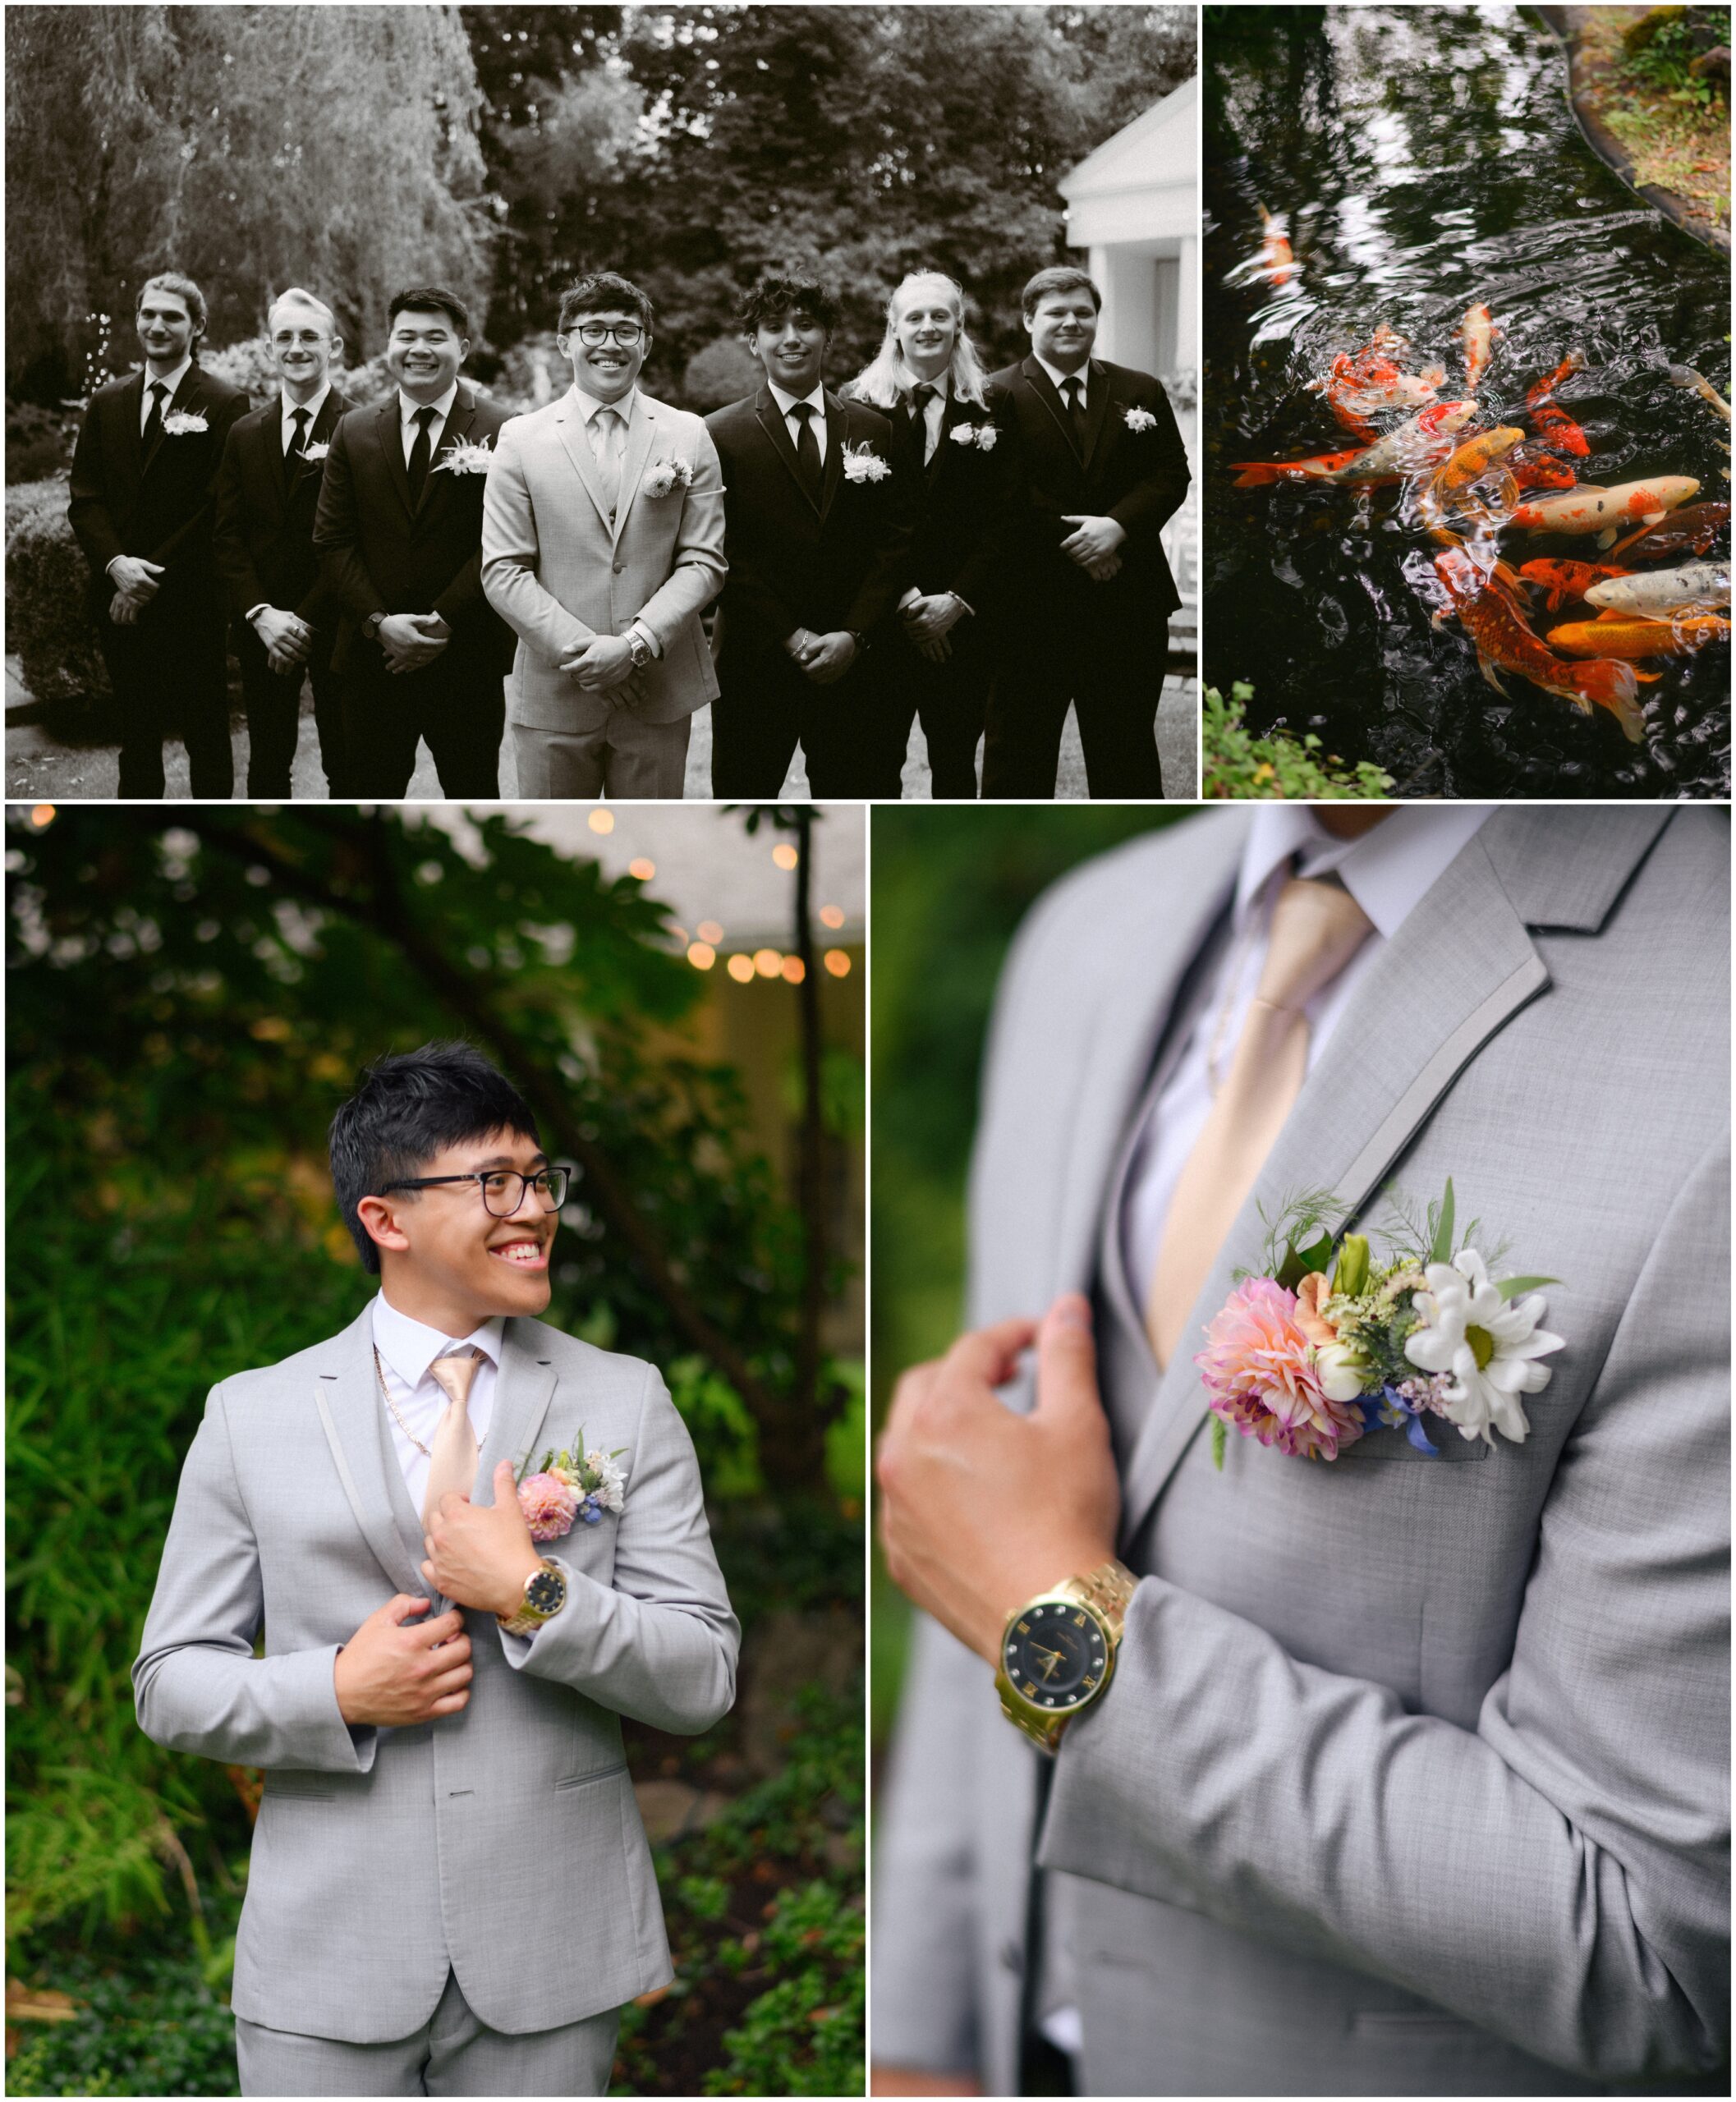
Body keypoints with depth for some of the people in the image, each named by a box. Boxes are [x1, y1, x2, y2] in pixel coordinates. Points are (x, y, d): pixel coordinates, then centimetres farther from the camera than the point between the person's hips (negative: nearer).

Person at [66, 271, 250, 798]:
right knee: (136, 735, 13)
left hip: (191, 604, -5)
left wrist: (153, 579, -13)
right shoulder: (106, 403, 11)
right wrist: (116, 564, -11)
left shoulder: (226, 406, -5)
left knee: (206, 737, 4)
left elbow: (219, 509, -10)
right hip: (120, 601, 5)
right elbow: (85, 498, 7)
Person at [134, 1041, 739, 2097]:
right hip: (328, 1965, 0)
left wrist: (533, 1594, -16)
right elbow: (171, 1682, 4)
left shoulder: (626, 1401, 2)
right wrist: (336, 1691, -13)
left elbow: (704, 1679, -2)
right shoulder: (252, 1416, 2)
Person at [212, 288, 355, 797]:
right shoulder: (245, 434, 10)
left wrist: (306, 619, -14)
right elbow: (227, 535, 6)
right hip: (263, 629, 4)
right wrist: (262, 615, -9)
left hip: (336, 625, -4)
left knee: (345, 766, 3)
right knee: (267, 764, 10)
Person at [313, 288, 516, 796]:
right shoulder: (354, 432, 8)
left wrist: (444, 621, -15)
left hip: (468, 660, -2)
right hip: (373, 659, 3)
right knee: (370, 796, 8)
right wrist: (379, 622, -10)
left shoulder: (502, 431, -2)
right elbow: (333, 540, 4)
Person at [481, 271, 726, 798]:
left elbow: (704, 562, 1)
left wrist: (636, 645, -14)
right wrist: (579, 653, -14)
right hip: (553, 695, -1)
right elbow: (503, 571, -2)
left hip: (659, 693, 1)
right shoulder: (522, 439, 3)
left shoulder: (689, 436, 5)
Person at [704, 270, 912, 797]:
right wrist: (792, 639, -11)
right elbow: (726, 556, -5)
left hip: (850, 667, 2)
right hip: (755, 666, -2)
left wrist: (853, 636, -8)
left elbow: (893, 543, 5)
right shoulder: (721, 435, 0)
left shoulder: (873, 431, 9)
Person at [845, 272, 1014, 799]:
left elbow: (1002, 519, 2)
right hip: (881, 623, -1)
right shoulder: (861, 405, 3)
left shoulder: (986, 411, 7)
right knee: (877, 764, -2)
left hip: (963, 622, 1)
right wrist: (900, 598, -11)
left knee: (955, 762, 7)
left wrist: (957, 600, -10)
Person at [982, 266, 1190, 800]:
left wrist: (1118, 525, -14)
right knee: (1017, 754, 5)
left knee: (1128, 755, 12)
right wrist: (1070, 545, -14)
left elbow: (1172, 472, 3)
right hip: (1029, 609, -3)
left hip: (1128, 606, 3)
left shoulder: (1141, 392, 10)